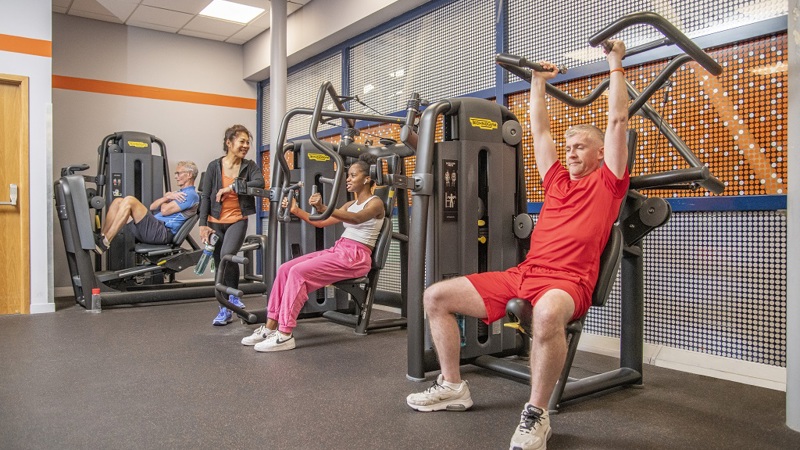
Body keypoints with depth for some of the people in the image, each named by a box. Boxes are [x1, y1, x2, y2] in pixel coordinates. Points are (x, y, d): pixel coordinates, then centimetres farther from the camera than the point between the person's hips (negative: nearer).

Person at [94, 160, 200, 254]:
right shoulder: (178, 193, 30)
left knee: (129, 201, -23)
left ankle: (104, 243, -23)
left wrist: (164, 199, 11)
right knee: (118, 202, 2)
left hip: (162, 232, -10)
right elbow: (152, 207, 21)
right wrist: (166, 197, 3)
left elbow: (165, 210, -10)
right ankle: (101, 237, -8)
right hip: (154, 227, 10)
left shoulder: (191, 195, -1)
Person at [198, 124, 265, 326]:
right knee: (219, 266, 6)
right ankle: (225, 310, 20)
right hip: (216, 222, 2)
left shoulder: (249, 166, 2)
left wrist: (232, 187, -22)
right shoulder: (214, 166, 2)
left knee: (227, 255, -27)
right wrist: (203, 224, -4)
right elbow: (205, 197, 2)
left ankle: (234, 295, -2)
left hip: (238, 220, -1)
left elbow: (259, 183, -18)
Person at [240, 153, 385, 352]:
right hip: (337, 250, 8)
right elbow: (321, 223, 19)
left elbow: (357, 219, -27)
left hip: (355, 257, -8)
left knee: (298, 272, -24)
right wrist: (296, 211, 4)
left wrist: (324, 208, -42)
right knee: (285, 269, -9)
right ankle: (270, 327, -6)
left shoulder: (376, 203, -4)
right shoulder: (351, 204, 21)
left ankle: (285, 335, -22)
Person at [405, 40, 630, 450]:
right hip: (521, 274, 7)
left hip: (568, 281, -7)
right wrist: (538, 81, 36)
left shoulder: (607, 182, 10)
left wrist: (616, 64, 11)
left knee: (548, 314, -45)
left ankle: (535, 416, -23)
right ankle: (452, 387, 9)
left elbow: (617, 120, 4)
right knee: (435, 297, 0)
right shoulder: (557, 180, 24)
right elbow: (539, 128, 30)